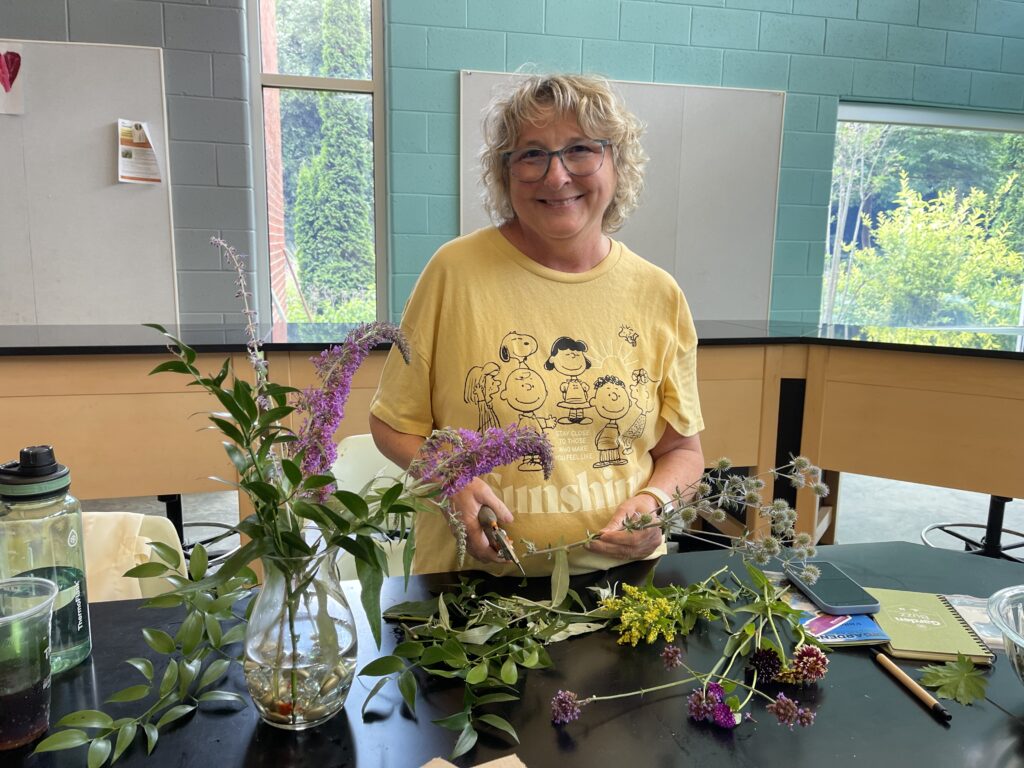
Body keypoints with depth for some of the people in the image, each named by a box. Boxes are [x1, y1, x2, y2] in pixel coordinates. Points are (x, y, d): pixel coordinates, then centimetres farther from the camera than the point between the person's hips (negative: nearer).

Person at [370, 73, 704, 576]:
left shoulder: (657, 294, 1)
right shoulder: (455, 271, -7)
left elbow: (682, 450, 12)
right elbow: (393, 424, 3)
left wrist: (655, 500, -8)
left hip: (618, 574, 3)